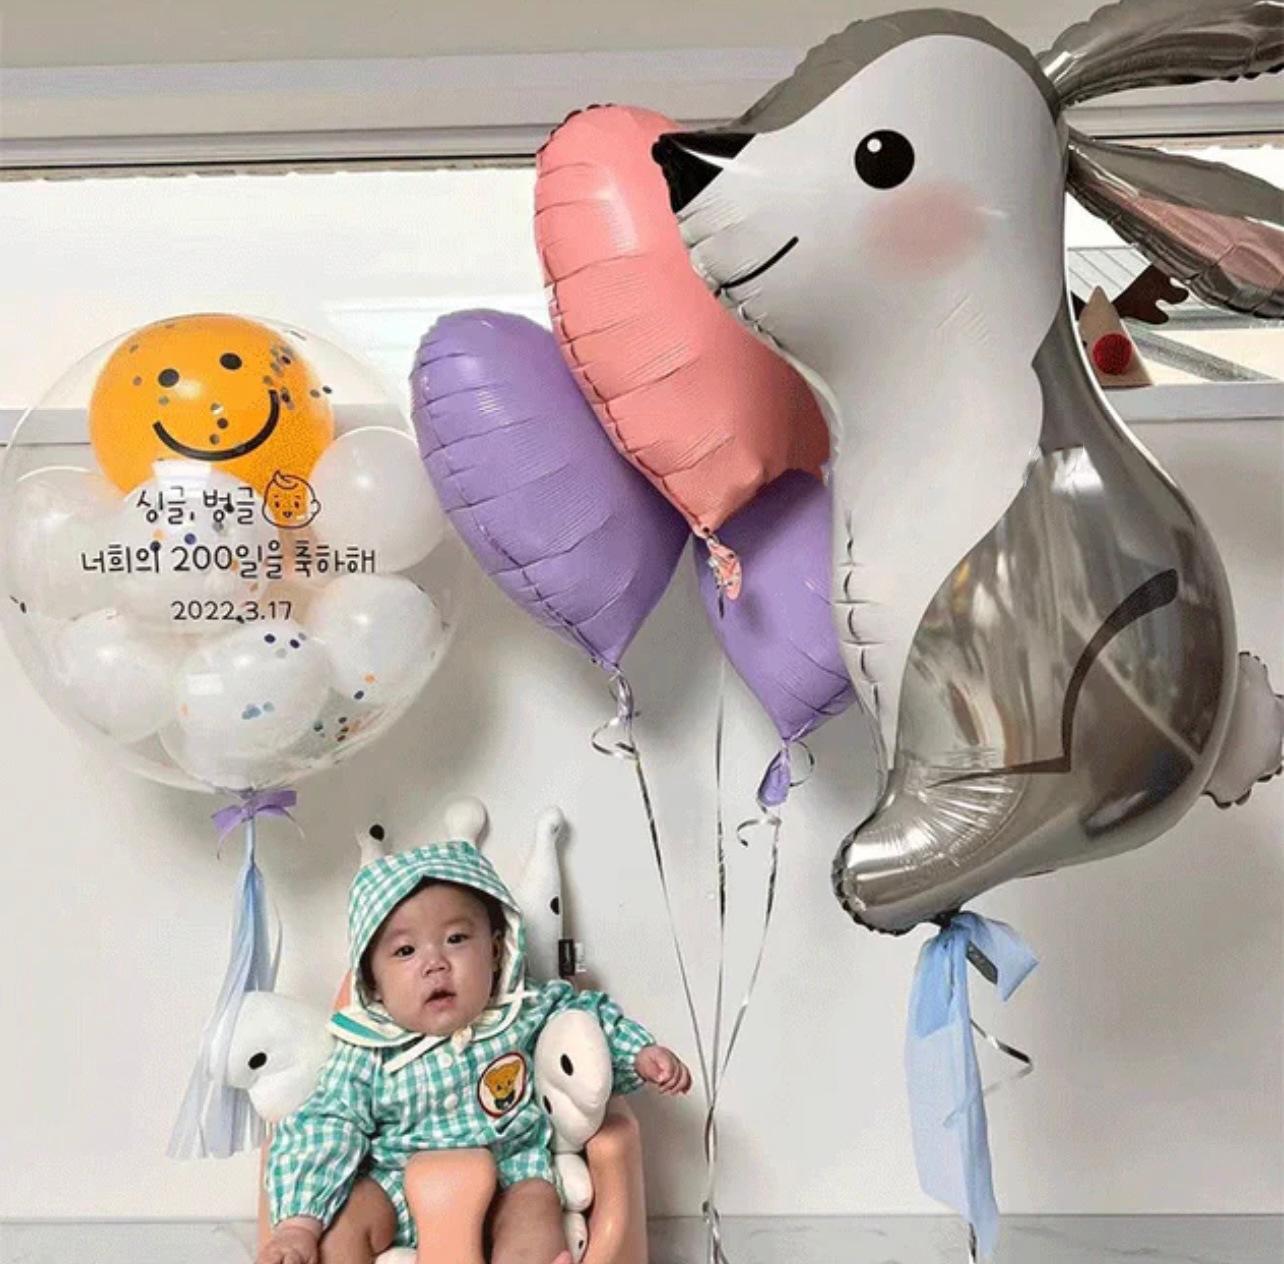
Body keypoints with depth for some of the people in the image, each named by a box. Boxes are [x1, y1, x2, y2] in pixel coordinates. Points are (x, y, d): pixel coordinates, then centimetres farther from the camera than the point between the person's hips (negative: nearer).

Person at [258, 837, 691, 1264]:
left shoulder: (529, 1015, -5)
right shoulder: (367, 1054, -9)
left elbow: (589, 1017, 11)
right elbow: (322, 1129, -9)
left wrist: (640, 1054, 0)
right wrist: (297, 1222, -19)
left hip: (508, 1184, 0)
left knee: (536, 1201, -28)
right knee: (342, 1215, -22)